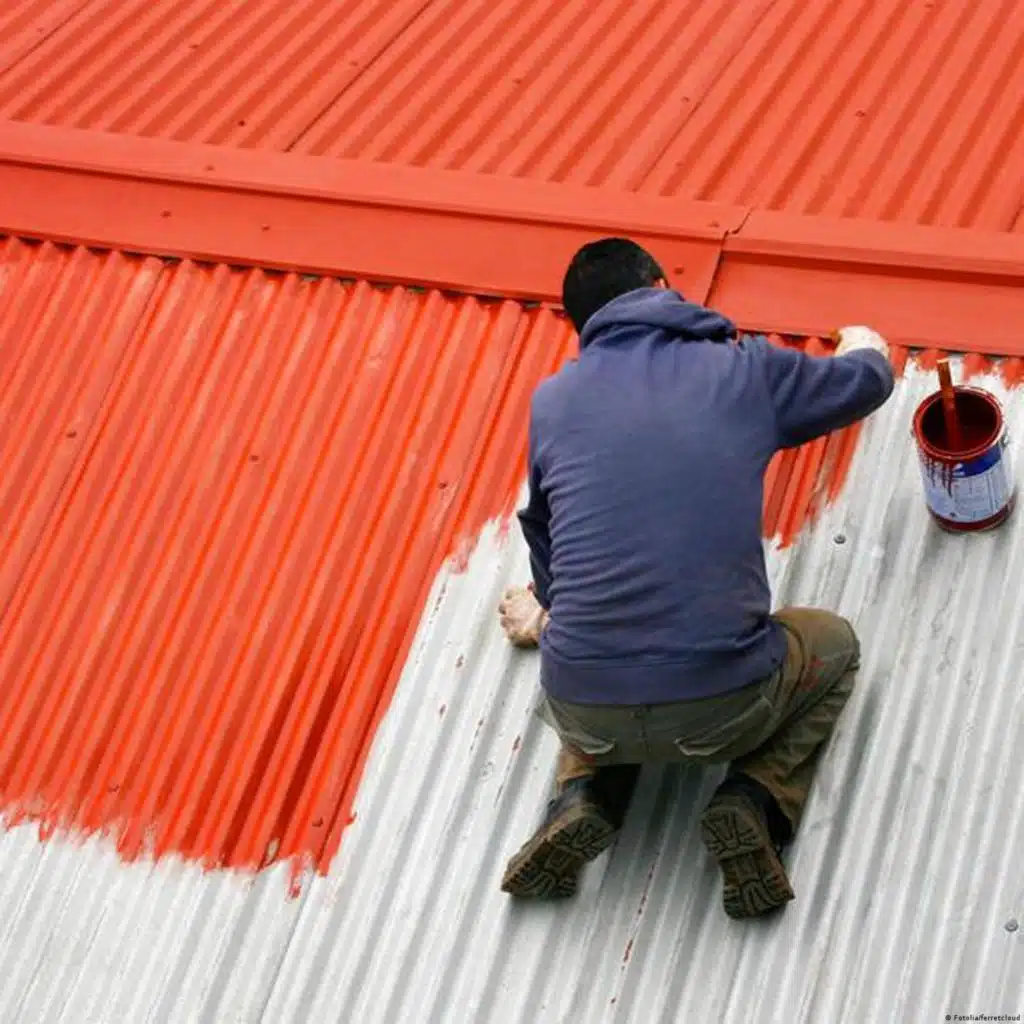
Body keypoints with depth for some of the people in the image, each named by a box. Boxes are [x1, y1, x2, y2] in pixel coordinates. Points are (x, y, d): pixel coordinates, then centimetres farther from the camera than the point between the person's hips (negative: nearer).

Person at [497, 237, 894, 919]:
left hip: (584, 713, 3)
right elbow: (865, 381, 23)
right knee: (832, 644, 29)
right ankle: (755, 802, 4)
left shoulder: (552, 400, 8)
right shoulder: (743, 371, 4)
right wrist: (865, 348, 49)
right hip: (721, 709, -2)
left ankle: (584, 798, 10)